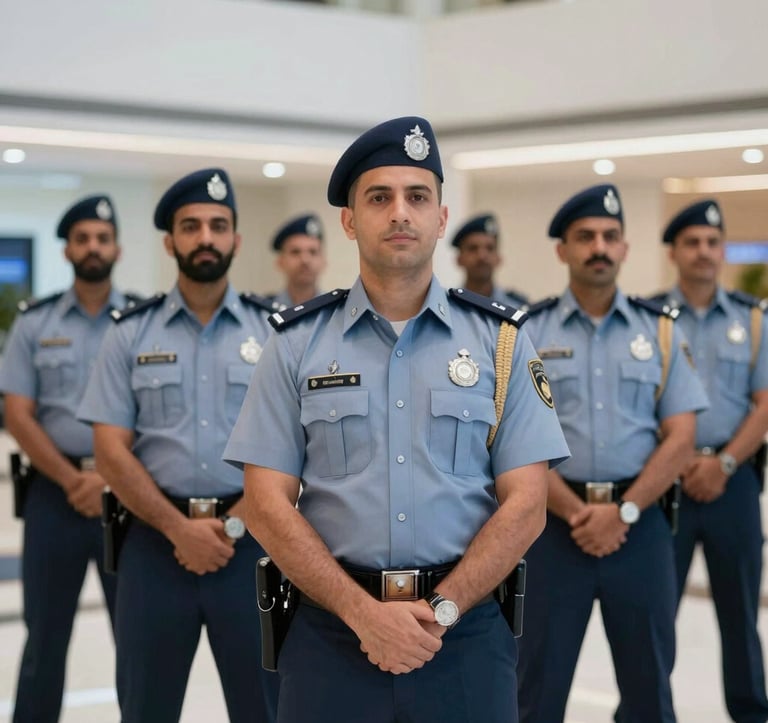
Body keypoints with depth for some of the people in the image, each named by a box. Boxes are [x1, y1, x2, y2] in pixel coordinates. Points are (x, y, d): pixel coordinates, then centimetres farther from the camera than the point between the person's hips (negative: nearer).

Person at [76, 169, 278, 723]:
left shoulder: (275, 331, 3)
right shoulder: (130, 335, 5)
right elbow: (111, 451, -1)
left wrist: (231, 526, -11)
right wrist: (180, 529, -11)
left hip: (251, 541, 0)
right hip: (156, 539, 1)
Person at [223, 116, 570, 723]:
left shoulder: (500, 340, 3)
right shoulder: (297, 345, 3)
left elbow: (525, 506, -1)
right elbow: (268, 506, -2)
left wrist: (440, 611, -12)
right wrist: (365, 613, -12)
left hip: (466, 632, 0)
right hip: (331, 631, 0)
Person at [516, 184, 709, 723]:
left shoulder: (660, 331, 6)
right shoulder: (528, 333, 2)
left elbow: (680, 439, -1)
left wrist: (623, 512, -11)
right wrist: (576, 513, -13)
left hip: (640, 525, 1)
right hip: (554, 524, -1)